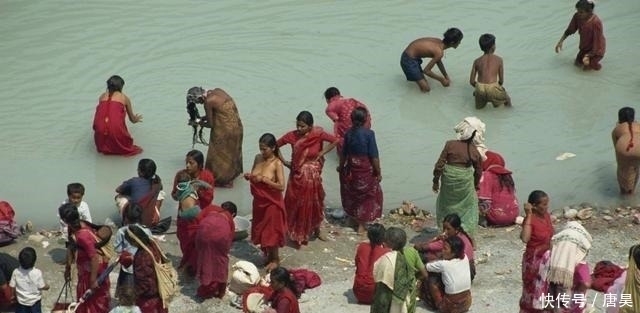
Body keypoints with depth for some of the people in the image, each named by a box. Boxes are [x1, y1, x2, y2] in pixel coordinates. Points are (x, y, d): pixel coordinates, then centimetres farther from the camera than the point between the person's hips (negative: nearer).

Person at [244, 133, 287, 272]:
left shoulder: (277, 163, -18)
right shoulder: (258, 158, 0)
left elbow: (281, 186, -22)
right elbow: (254, 176, 14)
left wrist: (264, 179, -28)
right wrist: (249, 177, -9)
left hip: (272, 202, -6)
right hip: (259, 200, 6)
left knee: (271, 230, 4)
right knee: (261, 229, 16)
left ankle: (275, 259, 20)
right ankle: (267, 254, 34)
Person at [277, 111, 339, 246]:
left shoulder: (318, 134, -15)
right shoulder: (292, 136, -12)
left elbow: (335, 140, -9)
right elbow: (275, 146, -1)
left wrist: (322, 153, -10)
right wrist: (284, 162, -4)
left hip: (313, 175, 0)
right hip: (297, 175, 0)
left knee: (314, 203, 15)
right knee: (295, 204, 5)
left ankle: (316, 230, 34)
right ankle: (297, 233, 19)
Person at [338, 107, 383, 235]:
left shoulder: (349, 133, -6)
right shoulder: (369, 134, -20)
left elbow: (344, 153, 3)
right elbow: (374, 156, -17)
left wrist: (341, 167, 21)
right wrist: (378, 172, -7)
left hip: (352, 168, 4)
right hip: (366, 169, -4)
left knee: (353, 194, 23)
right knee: (367, 195, 12)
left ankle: (354, 217, 41)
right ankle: (362, 225, 16)